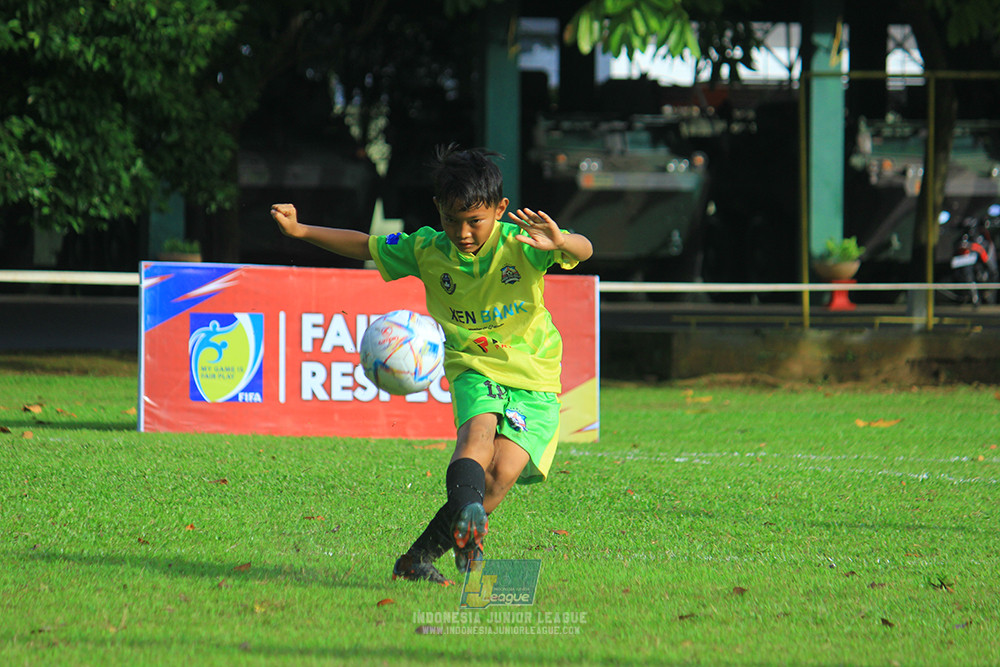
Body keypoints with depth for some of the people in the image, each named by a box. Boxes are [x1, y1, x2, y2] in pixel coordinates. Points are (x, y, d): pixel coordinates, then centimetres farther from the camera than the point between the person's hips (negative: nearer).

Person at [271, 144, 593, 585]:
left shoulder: (521, 245, -11)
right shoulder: (427, 250, 0)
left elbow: (583, 251, -26)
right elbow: (365, 246, 13)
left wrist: (558, 243, -50)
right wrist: (301, 231, 4)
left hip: (534, 382, -1)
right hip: (474, 370, 1)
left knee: (502, 473, -18)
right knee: (479, 427, -32)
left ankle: (420, 557, -8)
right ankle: (466, 520, -59)